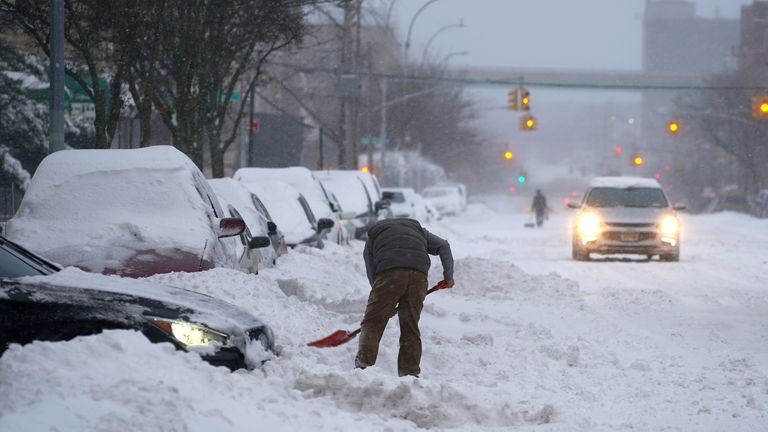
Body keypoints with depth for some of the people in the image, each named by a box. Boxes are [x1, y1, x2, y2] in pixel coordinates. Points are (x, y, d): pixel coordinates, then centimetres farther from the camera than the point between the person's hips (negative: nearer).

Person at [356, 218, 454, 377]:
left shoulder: (373, 235, 31)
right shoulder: (417, 229, 38)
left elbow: (371, 274, 25)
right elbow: (443, 246, 25)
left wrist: (387, 306, 31)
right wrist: (448, 275, 31)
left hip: (389, 273, -2)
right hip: (418, 274, 2)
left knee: (372, 323, 2)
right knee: (410, 327, 12)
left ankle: (364, 365, -12)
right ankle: (410, 372, 7)